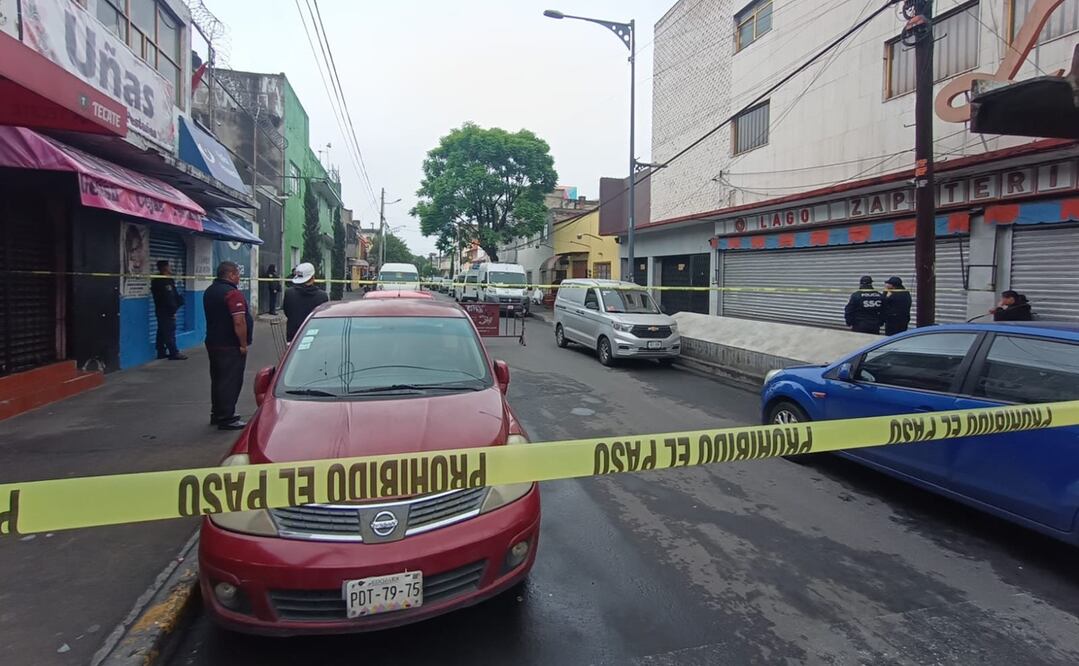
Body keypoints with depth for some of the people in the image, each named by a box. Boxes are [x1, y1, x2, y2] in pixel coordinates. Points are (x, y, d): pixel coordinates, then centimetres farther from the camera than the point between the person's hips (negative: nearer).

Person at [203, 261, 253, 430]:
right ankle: (226, 419, 2)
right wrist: (244, 344, -17)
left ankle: (217, 414, 29)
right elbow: (239, 322, -25)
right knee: (231, 382, -2)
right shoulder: (233, 293, -19)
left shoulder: (209, 291, 13)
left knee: (217, 380, 18)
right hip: (231, 346, -10)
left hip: (213, 343, 10)